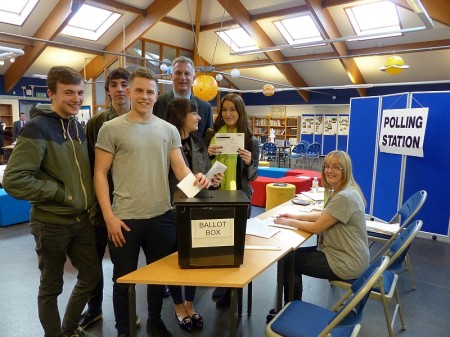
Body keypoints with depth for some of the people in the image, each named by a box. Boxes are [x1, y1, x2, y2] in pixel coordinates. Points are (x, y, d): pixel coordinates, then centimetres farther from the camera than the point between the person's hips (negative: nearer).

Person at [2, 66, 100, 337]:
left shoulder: (78, 126, 7)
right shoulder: (37, 128, -14)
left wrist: (90, 202, 6)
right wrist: (62, 193, -18)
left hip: (82, 219, 7)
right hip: (51, 223, -7)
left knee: (91, 276, 17)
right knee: (51, 287, 11)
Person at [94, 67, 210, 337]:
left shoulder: (169, 130, 4)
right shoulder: (112, 128, -4)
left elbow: (180, 167, 1)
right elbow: (100, 174, -5)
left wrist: (195, 179, -22)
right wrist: (109, 216, -12)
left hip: (162, 216, 3)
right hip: (125, 218, -3)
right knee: (123, 278, 14)